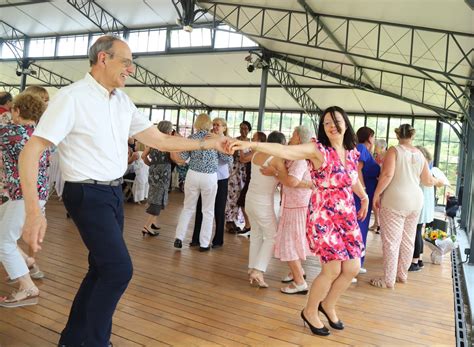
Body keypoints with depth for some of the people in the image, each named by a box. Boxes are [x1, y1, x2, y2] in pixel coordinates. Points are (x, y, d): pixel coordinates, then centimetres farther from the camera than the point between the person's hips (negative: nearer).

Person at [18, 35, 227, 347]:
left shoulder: (123, 101, 6)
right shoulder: (72, 97, -15)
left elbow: (159, 139, 8)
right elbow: (31, 152, -16)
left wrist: (208, 143, 3)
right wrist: (34, 211, -25)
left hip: (114, 192, 8)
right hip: (88, 195, -7)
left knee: (103, 268, 15)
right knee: (120, 269, -9)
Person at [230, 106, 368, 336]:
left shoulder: (352, 152, 5)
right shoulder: (318, 149, -15)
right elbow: (284, 151, -30)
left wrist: (364, 197, 39)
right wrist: (251, 145, -44)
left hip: (347, 216, 7)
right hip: (323, 216, -6)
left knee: (352, 268, 8)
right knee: (332, 270, -5)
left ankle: (328, 305, 36)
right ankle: (310, 312, 23)